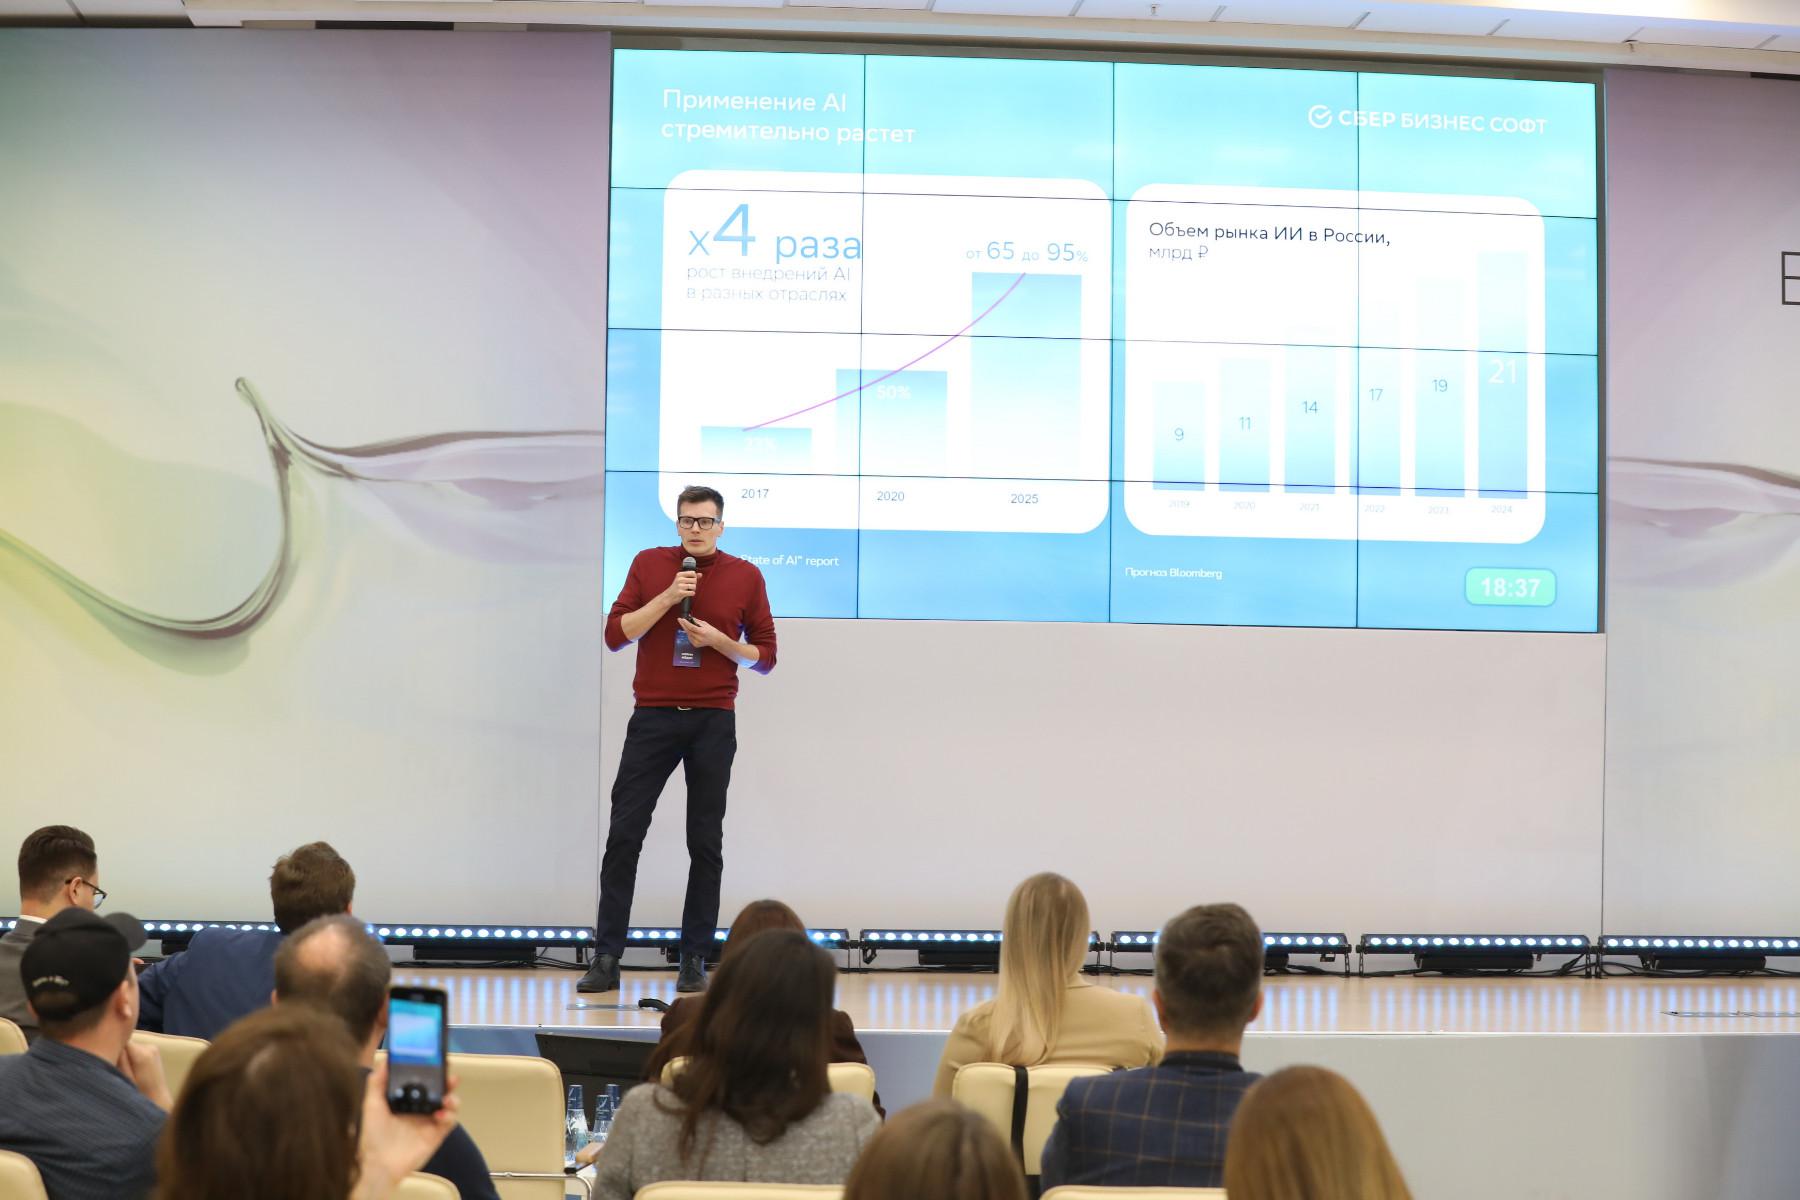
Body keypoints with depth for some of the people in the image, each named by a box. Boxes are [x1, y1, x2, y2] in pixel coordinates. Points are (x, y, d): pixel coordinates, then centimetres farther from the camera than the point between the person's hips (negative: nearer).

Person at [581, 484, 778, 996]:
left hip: (714, 723, 0)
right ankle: (606, 959, 0)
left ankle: (694, 961, 9)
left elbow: (765, 655, 6)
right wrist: (668, 597, -12)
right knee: (623, 835, -4)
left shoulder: (745, 576, 4)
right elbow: (615, 634, -1)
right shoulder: (649, 564, 6)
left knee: (706, 843, 2)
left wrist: (719, 641, -11)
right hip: (653, 718, 0)